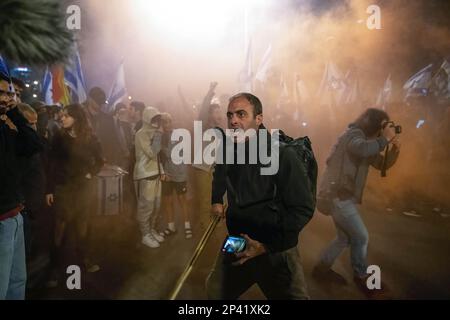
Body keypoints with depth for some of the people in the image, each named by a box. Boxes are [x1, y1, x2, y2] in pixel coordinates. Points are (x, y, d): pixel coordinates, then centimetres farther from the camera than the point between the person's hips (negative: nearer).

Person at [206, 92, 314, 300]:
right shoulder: (228, 150, -1)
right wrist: (216, 200, 13)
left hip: (276, 251, -5)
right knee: (215, 291, 20)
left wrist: (267, 246, -21)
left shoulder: (282, 155, -20)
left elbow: (303, 209, -19)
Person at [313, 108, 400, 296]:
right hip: (338, 195, -10)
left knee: (345, 238, 17)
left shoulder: (367, 141, 18)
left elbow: (382, 164, 18)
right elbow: (362, 149, -37)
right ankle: (361, 277, 17)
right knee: (361, 237, -1)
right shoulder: (354, 134, -12)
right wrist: (385, 139, -22)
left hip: (342, 196, 10)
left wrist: (395, 149, 1)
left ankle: (322, 268, 28)